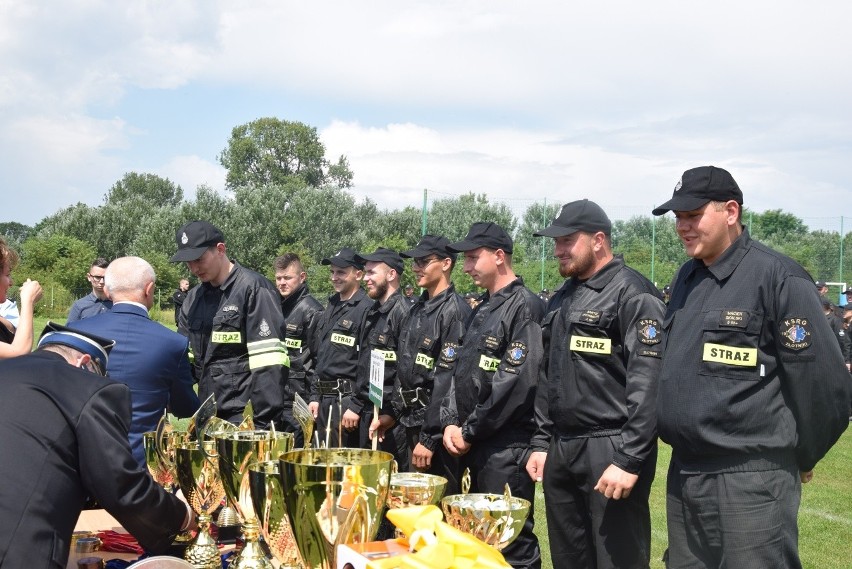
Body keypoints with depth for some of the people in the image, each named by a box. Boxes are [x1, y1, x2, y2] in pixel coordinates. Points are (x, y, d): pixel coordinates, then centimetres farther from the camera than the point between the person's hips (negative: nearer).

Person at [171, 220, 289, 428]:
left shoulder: (254, 288, -9)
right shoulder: (194, 298, 13)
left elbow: (268, 363, -15)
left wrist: (264, 423, -19)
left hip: (246, 418, -7)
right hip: (207, 417, 7)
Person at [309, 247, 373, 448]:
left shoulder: (365, 309, -12)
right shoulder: (331, 308, 15)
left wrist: (356, 406, -20)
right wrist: (315, 397, 15)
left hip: (347, 400, -8)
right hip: (325, 400, 8)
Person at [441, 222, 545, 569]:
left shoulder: (524, 307, -12)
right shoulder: (482, 310, 16)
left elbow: (518, 381, -20)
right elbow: (461, 370, 18)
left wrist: (470, 431, -14)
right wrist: (450, 423, 2)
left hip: (507, 448, -9)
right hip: (472, 446, 9)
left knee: (510, 541, -2)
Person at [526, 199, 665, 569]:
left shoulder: (633, 294, -10)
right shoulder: (562, 299, 16)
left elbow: (647, 384, -18)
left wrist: (629, 459, -22)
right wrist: (541, 443, 15)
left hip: (610, 452, -8)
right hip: (560, 452, 8)